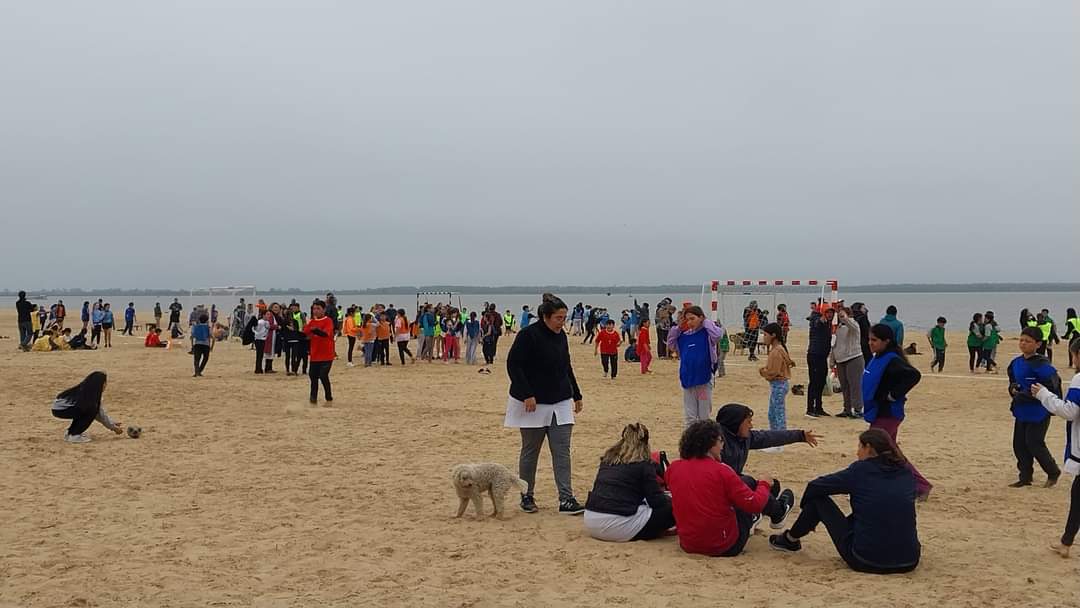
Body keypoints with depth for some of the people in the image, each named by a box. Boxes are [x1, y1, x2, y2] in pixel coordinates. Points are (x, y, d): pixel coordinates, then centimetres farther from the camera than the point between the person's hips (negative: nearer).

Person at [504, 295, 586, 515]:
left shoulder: (561, 336, 9)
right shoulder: (528, 335, -13)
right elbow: (513, 364, -15)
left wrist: (576, 395, 22)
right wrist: (527, 395, -20)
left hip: (560, 403, 6)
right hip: (533, 404, -6)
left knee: (562, 451, -1)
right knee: (530, 452, 6)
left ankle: (566, 499, -1)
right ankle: (527, 497, 19)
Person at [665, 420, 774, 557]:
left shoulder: (673, 469, -3)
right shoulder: (721, 471, -18)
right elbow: (755, 505, -13)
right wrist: (764, 485, 8)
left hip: (688, 545, 5)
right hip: (724, 548, -5)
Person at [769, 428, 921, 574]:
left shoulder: (860, 470, -5)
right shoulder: (906, 473, 6)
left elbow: (815, 486, 3)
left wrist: (805, 507, 26)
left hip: (864, 562, -5)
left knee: (817, 498, 12)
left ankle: (790, 540, 31)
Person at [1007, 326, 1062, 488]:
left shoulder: (1041, 365, -19)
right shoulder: (1016, 363, 6)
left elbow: (1052, 385, -24)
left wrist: (1027, 393, -25)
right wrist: (1013, 389, -3)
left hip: (1038, 412, -8)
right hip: (1021, 411, 8)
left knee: (1034, 443, -3)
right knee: (1019, 444, 9)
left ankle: (1053, 473, 20)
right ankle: (1025, 477, 21)